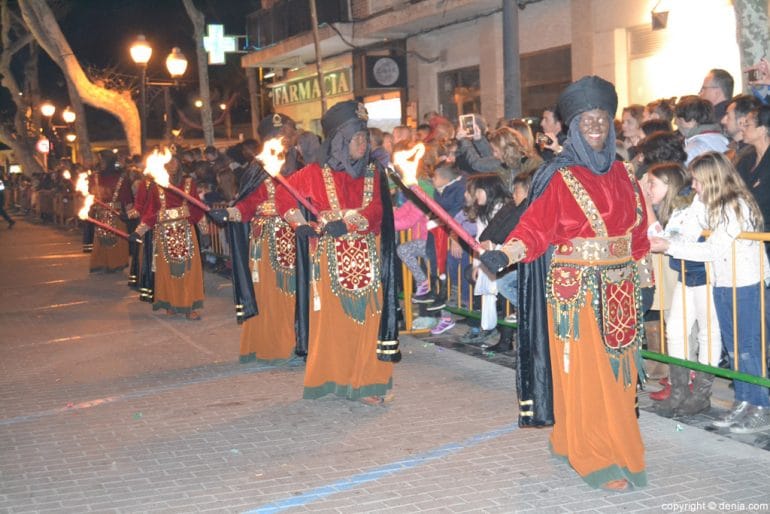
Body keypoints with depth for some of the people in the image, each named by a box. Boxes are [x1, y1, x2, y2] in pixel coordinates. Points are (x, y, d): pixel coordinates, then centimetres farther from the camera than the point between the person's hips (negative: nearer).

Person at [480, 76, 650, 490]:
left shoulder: (621, 174, 10)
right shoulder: (561, 178, -7)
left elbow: (636, 226, 16)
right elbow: (535, 227, -16)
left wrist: (637, 267, 16)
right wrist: (504, 254, -32)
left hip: (619, 288, 6)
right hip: (578, 285, -6)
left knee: (617, 371, 10)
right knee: (586, 374, -2)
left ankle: (618, 446, 25)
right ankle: (596, 459, 6)